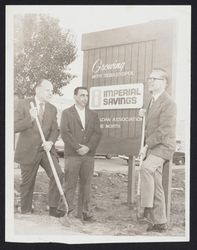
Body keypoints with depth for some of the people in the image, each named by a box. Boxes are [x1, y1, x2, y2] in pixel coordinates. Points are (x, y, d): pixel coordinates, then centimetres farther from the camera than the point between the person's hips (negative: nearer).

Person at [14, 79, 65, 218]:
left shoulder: (52, 109, 8)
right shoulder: (23, 104, -5)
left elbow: (55, 130, 7)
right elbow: (14, 127, -10)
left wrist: (51, 141, -14)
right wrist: (30, 119, -26)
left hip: (46, 150, 3)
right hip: (28, 151, -3)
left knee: (58, 174, -15)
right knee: (27, 183, 6)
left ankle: (53, 208, -2)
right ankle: (26, 212, 24)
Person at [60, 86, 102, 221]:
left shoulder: (93, 115, 17)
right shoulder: (67, 113, 6)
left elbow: (97, 133, 7)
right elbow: (65, 133, -5)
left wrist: (88, 147, -9)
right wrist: (78, 147, -12)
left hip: (88, 154, 3)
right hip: (72, 154, -3)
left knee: (86, 184, 4)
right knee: (70, 184, -3)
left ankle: (84, 212, 11)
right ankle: (67, 211, 3)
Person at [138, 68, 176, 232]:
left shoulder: (168, 103, -14)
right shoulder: (153, 101, 16)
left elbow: (164, 130, -22)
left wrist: (146, 145, -22)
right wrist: (146, 115, 9)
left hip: (163, 146, -9)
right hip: (153, 147, 9)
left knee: (146, 168, -35)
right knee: (156, 186, 10)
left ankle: (148, 208, -28)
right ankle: (160, 222, 18)